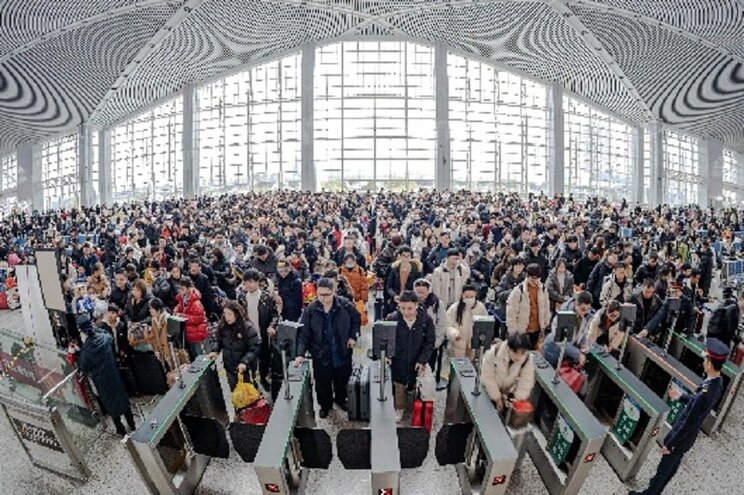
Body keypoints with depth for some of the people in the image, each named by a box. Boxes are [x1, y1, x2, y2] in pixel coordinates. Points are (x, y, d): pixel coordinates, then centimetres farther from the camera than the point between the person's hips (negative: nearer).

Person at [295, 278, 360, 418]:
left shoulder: (345, 305, -14)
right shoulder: (310, 310, -15)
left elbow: (356, 319, 4)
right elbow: (304, 333, -11)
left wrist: (353, 336, -5)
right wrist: (301, 353, -18)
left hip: (342, 351, 1)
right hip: (321, 353, -1)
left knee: (342, 379, 21)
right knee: (322, 382, 14)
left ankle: (341, 399, 50)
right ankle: (325, 405, 42)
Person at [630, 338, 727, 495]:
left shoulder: (706, 393, -37)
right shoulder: (717, 381, -11)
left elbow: (689, 424, -27)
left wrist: (669, 444, -17)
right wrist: (682, 396, 10)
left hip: (683, 435, -8)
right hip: (688, 434, 8)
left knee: (664, 467, 15)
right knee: (673, 465, 28)